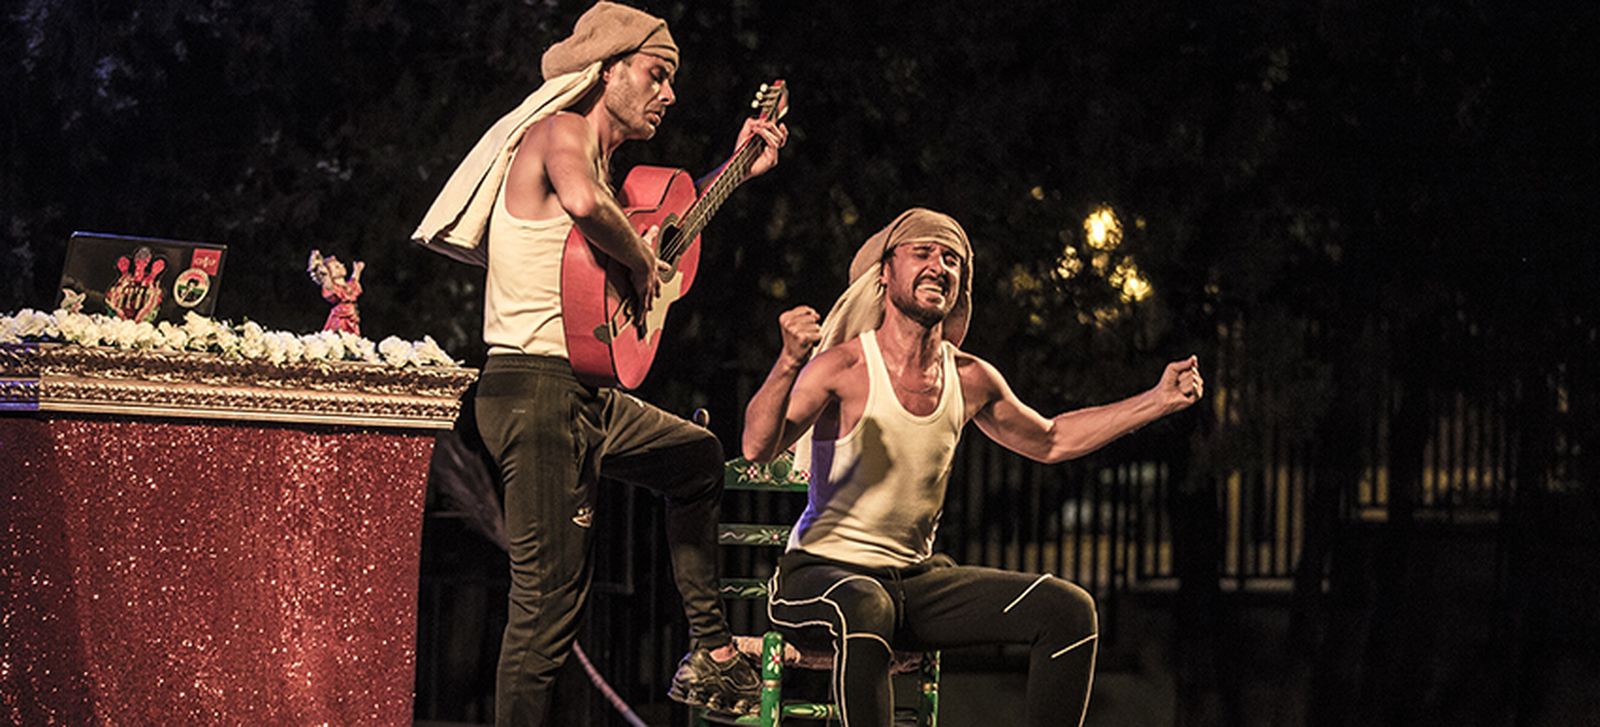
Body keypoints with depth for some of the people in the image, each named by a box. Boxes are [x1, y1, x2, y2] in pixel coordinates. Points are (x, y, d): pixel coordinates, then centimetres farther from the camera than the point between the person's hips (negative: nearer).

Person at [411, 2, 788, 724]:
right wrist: (640, 256, -18)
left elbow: (661, 228, 35)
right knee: (550, 599, -11)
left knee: (698, 458, 27)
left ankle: (710, 653, 28)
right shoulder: (559, 131, -10)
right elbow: (581, 203, -34)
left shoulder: (600, 156, 20)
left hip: (583, 396, 11)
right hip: (535, 390, -11)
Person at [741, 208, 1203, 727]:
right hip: (821, 574, -6)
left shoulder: (970, 380, 5)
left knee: (1069, 610, -7)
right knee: (863, 613, -41)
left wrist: (1159, 401, 16)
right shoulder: (844, 368, -14)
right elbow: (757, 448, -29)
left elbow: (1049, 440, 24)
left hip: (915, 580, 6)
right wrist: (789, 364, -48)